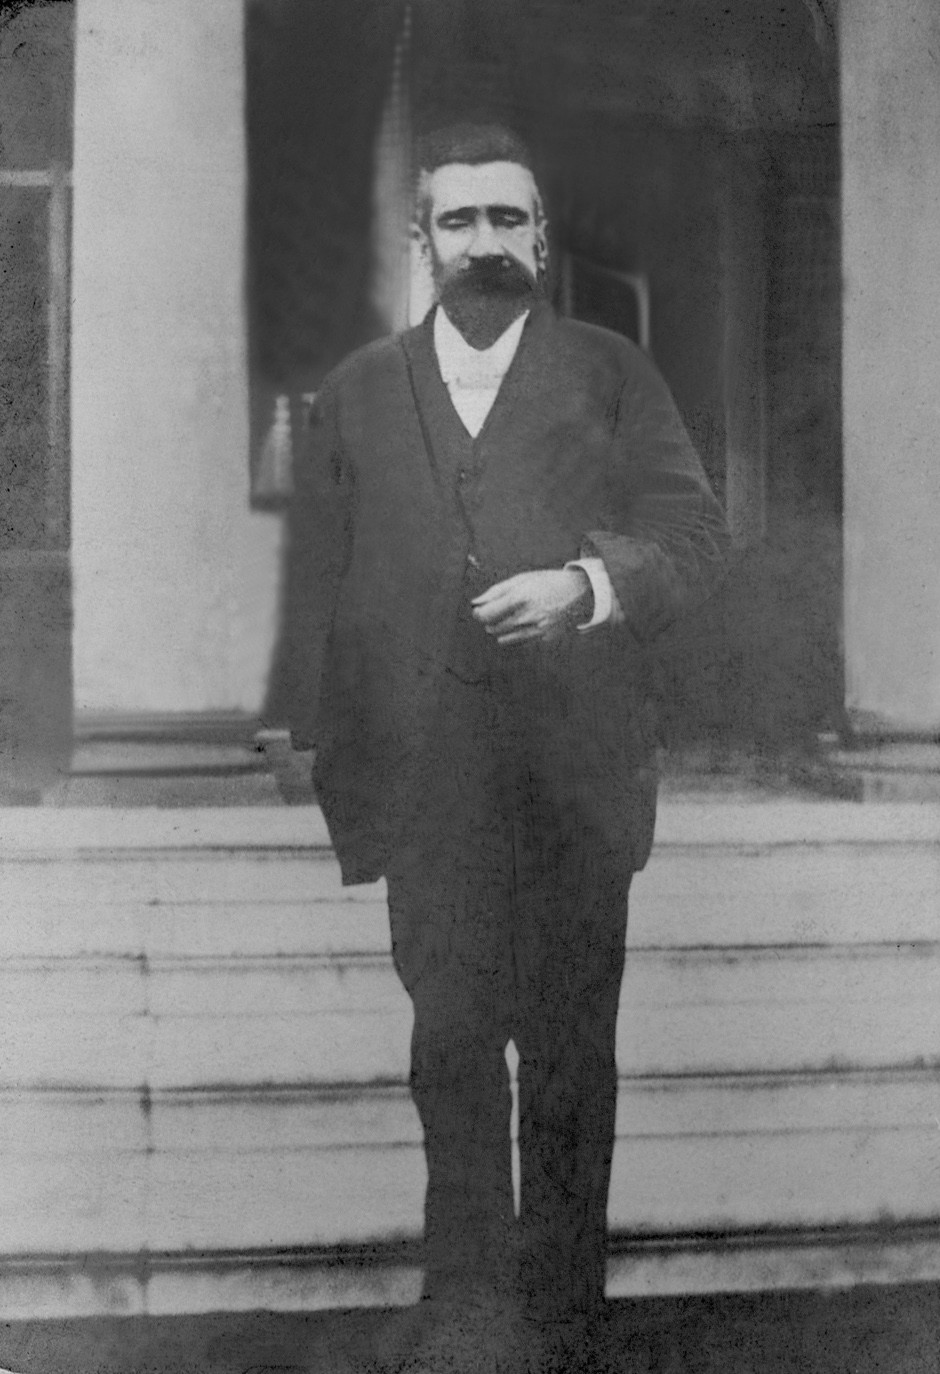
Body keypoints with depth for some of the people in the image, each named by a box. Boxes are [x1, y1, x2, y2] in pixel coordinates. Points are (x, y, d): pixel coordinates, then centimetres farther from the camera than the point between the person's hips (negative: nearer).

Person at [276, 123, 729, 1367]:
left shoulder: (613, 377, 7)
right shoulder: (357, 396, 11)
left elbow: (694, 536, 1)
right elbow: (317, 590, 9)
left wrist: (588, 587, -18)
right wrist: (333, 765, 3)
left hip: (576, 780, -1)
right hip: (425, 784, 1)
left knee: (571, 1050, 6)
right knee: (450, 1045, 5)